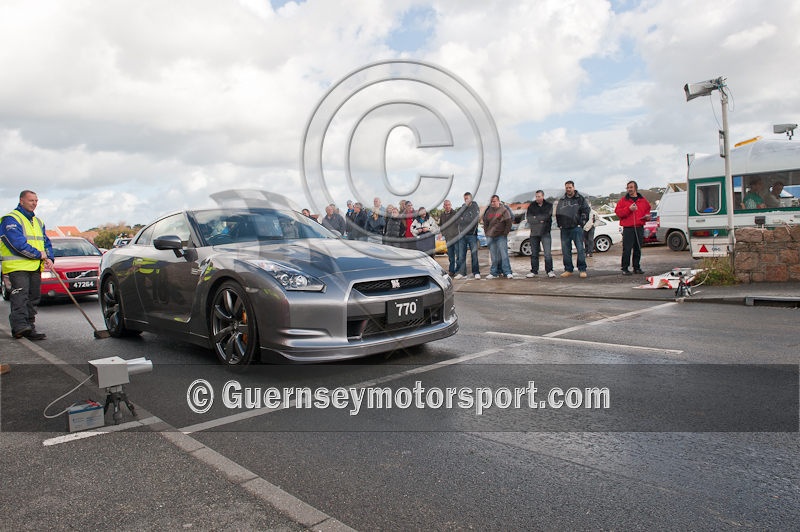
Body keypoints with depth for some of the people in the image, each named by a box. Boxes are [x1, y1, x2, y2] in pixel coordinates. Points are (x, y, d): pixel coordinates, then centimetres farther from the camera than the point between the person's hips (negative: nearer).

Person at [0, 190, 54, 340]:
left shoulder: (38, 221, 20)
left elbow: (46, 242, 19)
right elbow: (18, 243, -17)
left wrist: (49, 258, 1)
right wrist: (39, 254, -14)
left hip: (35, 267, 8)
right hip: (17, 266, -8)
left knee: (33, 298, 7)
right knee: (20, 295, -16)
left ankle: (29, 328, 12)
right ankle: (19, 325, -22)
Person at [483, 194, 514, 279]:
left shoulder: (504, 210, -2)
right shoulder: (488, 211, 10)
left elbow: (509, 222, -3)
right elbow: (485, 222, 16)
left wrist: (505, 232, -6)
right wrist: (486, 232, 7)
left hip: (501, 236, -4)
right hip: (490, 237, 4)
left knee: (504, 254, -8)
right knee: (493, 255, 7)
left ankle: (508, 272, -6)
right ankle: (494, 273, 12)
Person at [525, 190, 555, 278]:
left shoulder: (549, 205, 2)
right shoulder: (531, 206, 7)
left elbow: (547, 216, -11)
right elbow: (528, 218, -4)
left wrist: (535, 218, -8)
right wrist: (540, 220, -13)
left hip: (545, 232, -3)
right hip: (534, 232, 3)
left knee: (548, 253, -7)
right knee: (534, 253, 8)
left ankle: (549, 270, 1)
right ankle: (534, 271, 15)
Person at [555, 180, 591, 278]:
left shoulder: (580, 199, 5)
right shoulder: (561, 200, 17)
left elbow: (587, 210, 1)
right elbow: (557, 214, 21)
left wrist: (582, 222, -5)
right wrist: (560, 225, 11)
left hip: (576, 228, -4)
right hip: (564, 229, 4)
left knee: (580, 249, -7)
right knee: (565, 250, 5)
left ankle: (582, 269, -1)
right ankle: (568, 269, 13)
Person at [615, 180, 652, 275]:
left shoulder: (643, 200, 14)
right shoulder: (623, 201, 4)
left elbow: (647, 210, 25)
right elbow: (618, 212, -3)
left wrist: (647, 216, 4)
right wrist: (629, 209, -14)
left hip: (640, 228, 3)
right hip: (628, 228, -3)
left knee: (638, 249, 8)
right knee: (627, 249, -7)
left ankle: (637, 267, 17)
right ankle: (625, 268, -1)